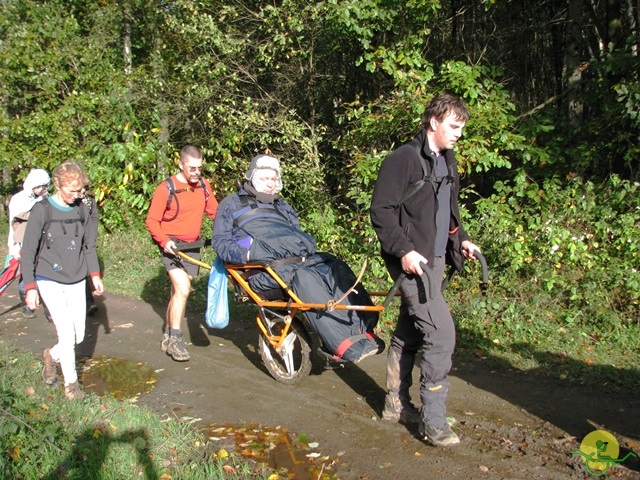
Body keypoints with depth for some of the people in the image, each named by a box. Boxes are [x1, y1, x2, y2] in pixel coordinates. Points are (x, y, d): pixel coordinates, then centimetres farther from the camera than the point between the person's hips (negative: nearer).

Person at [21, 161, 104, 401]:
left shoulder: (81, 209, 3)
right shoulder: (42, 210, -10)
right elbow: (28, 251, -7)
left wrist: (95, 275, 7)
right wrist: (30, 287, -10)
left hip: (77, 281, 5)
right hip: (50, 280, -5)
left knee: (78, 335, 6)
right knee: (66, 332, -9)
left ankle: (52, 355, 37)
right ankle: (71, 383, 9)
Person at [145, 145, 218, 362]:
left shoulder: (203, 185, 1)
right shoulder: (166, 188, -13)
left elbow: (215, 211, 6)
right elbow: (152, 221, -9)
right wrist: (164, 241, -24)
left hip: (193, 246, 5)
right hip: (172, 245, -5)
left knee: (178, 291, 14)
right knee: (182, 289, -19)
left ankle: (167, 335, 30)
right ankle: (175, 340, -7)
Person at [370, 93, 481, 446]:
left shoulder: (447, 162, 16)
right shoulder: (403, 159, -12)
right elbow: (381, 210, -16)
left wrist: (461, 239, 11)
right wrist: (403, 250, -23)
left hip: (435, 260, 9)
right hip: (412, 262, -9)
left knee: (408, 333, 16)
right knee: (441, 334, -12)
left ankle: (396, 404, 29)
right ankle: (433, 421, -1)